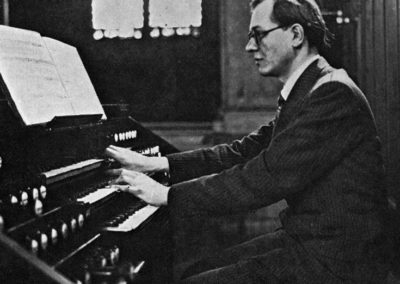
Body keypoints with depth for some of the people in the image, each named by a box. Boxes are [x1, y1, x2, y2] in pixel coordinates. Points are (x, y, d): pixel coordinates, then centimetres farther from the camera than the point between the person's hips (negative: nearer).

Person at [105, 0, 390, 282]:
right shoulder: (305, 92, 12)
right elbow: (244, 152, 11)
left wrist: (168, 195, -19)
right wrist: (156, 164, 5)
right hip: (305, 239, 9)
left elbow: (268, 178, -25)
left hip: (334, 260, -9)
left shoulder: (333, 94, -20)